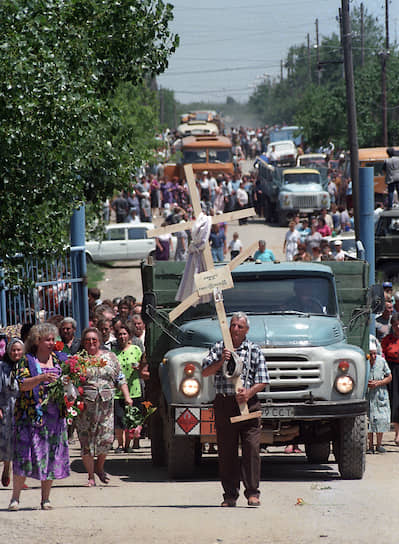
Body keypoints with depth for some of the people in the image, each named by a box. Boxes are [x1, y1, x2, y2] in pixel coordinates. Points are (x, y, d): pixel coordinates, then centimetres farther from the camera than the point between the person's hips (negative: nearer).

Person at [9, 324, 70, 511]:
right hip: (31, 415, -4)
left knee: (52, 456, 3)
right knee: (26, 454, -8)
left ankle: (45, 499, 12)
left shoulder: (60, 359, 11)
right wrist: (41, 378, -26)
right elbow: (23, 384, -13)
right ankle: (15, 497, -1)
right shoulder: (28, 361, -1)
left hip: (54, 415, 4)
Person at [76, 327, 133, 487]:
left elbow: (120, 379, 16)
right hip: (85, 406, -2)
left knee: (106, 439, -5)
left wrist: (127, 397, 6)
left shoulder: (110, 357, 13)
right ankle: (91, 476, 7)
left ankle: (99, 467, 22)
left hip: (106, 403, 2)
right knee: (86, 440, -3)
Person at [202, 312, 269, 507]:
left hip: (248, 403, -1)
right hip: (224, 403, 1)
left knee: (251, 448, -8)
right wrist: (221, 361, -16)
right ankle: (230, 494, 9)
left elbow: (262, 381, 2)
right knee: (226, 450, 3)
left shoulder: (255, 351, 7)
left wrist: (249, 393, -16)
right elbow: (205, 372, 0)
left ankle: (252, 493, -6)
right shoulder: (218, 348, 10)